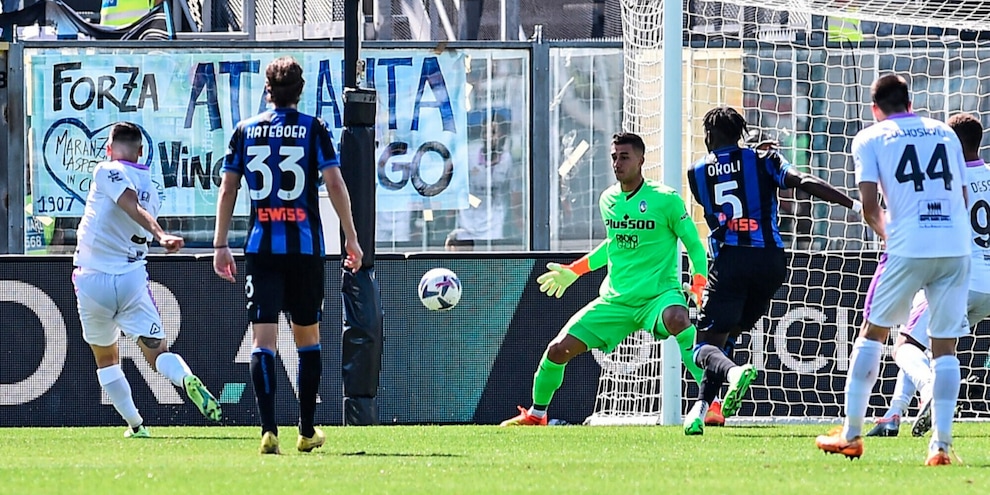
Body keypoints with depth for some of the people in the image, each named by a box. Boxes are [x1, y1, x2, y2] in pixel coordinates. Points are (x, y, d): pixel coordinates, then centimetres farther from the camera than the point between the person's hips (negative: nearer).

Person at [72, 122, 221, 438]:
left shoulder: (107, 171, -4)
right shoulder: (151, 188, 14)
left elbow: (134, 208, -20)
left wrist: (160, 236, -34)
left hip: (92, 279, -3)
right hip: (132, 279, 3)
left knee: (106, 360, 15)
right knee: (157, 352, -3)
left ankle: (135, 424, 11)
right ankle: (187, 380, -35)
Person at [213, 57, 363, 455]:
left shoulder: (245, 130, 7)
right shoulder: (313, 129, 1)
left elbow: (227, 189, 6)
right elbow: (335, 185, -4)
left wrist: (220, 245, 10)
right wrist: (351, 239, 2)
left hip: (261, 247, 1)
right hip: (305, 247, 0)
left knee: (263, 339, -6)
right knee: (307, 337, 14)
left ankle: (269, 430, -21)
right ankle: (307, 431, 19)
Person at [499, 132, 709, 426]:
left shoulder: (666, 200, -8)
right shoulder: (608, 200, 9)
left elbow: (695, 246, -2)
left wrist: (699, 286, -17)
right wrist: (573, 271, 28)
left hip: (658, 294, -5)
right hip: (616, 299, 5)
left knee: (678, 320, -41)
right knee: (558, 350, -2)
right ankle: (536, 414, 25)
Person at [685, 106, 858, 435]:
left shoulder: (698, 173, 11)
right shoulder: (761, 161, 8)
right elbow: (805, 182, -6)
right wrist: (855, 205, -9)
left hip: (730, 263, -2)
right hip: (770, 260, 2)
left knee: (707, 345, -3)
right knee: (728, 334, 20)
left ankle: (733, 372, -38)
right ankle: (701, 409, 11)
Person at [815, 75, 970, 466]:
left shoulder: (870, 138, 7)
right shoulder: (945, 133, 17)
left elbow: (870, 205, -3)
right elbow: (963, 197, 17)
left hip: (908, 247, -2)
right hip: (957, 249, 2)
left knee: (873, 332, 13)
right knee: (945, 345, 5)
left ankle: (851, 434, 14)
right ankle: (941, 444, -4)